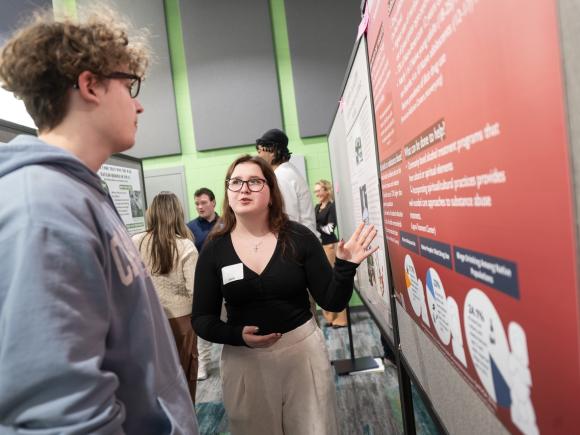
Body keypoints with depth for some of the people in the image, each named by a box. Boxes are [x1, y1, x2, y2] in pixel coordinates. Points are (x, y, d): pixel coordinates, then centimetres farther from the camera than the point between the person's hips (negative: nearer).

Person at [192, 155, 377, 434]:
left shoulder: (299, 237, -9)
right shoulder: (214, 250, -6)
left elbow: (332, 302, -5)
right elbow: (201, 319, -3)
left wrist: (345, 267, -22)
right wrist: (238, 336, -20)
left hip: (303, 350, 0)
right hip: (243, 360, 1)